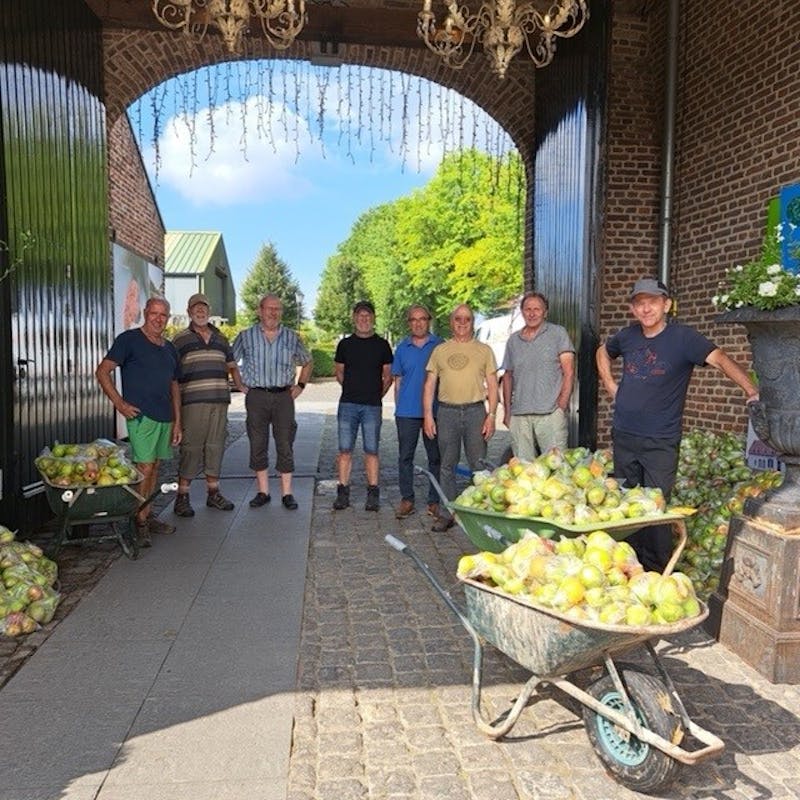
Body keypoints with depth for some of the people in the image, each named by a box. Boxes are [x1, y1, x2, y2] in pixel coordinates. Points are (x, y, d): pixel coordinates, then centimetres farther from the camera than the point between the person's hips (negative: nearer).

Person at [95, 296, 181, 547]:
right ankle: (139, 523, 2)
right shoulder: (129, 339, -3)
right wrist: (120, 403, -13)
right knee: (144, 468, -8)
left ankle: (147, 517, 21)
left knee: (154, 468, 11)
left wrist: (177, 421, 14)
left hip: (165, 418, 7)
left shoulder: (169, 348, 17)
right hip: (141, 415, -7)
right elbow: (102, 372, -6)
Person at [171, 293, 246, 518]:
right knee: (191, 448, -6)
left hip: (220, 400, 5)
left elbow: (232, 366, 24)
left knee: (215, 447, 9)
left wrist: (241, 386, 10)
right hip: (193, 402, -4)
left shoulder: (220, 339, 17)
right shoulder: (180, 340, 3)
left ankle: (213, 493, 18)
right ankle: (182, 497, 2)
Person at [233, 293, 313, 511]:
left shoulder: (292, 337, 8)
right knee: (257, 445, 4)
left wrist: (301, 385, 10)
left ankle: (287, 493, 7)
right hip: (256, 397, 0)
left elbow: (308, 362, 20)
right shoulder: (246, 336, 6)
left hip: (283, 396, 0)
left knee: (285, 445, 0)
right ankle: (263, 492, 15)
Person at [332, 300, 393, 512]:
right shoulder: (345, 344, 9)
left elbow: (388, 376, 10)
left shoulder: (382, 345, 6)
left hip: (372, 406, -1)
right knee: (345, 450, 2)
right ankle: (343, 493, 10)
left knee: (371, 451, 1)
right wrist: (353, 389, 11)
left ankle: (373, 495, 8)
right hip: (348, 404, 1)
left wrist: (377, 394, 5)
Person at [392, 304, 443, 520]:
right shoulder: (402, 348, 10)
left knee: (435, 457, 5)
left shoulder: (439, 345, 4)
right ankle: (406, 500, 14)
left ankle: (434, 501, 14)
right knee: (405, 457, 4)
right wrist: (398, 408, 9)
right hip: (407, 411, 2)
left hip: (434, 410, -2)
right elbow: (398, 381, 14)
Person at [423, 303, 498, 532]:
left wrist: (491, 415, -4)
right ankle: (446, 514, 13)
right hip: (447, 412, 1)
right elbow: (429, 385, 9)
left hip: (475, 410, -1)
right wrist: (427, 415, 0)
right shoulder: (440, 350, 11)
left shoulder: (484, 350, 9)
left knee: (479, 466, 1)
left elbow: (492, 386, 7)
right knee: (447, 466, 6)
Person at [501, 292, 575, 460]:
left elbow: (569, 372, -1)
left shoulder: (558, 333, 4)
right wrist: (507, 411, 13)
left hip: (550, 413, -3)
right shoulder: (513, 340, 15)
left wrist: (561, 407, -9)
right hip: (519, 415, 4)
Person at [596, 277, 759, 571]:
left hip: (661, 442, -5)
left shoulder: (683, 337, -11)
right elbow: (602, 351, 25)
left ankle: (657, 575, 15)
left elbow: (720, 358, -24)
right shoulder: (627, 336, 4)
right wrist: (609, 383, 11)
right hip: (623, 436, 5)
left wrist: (751, 390, -39)